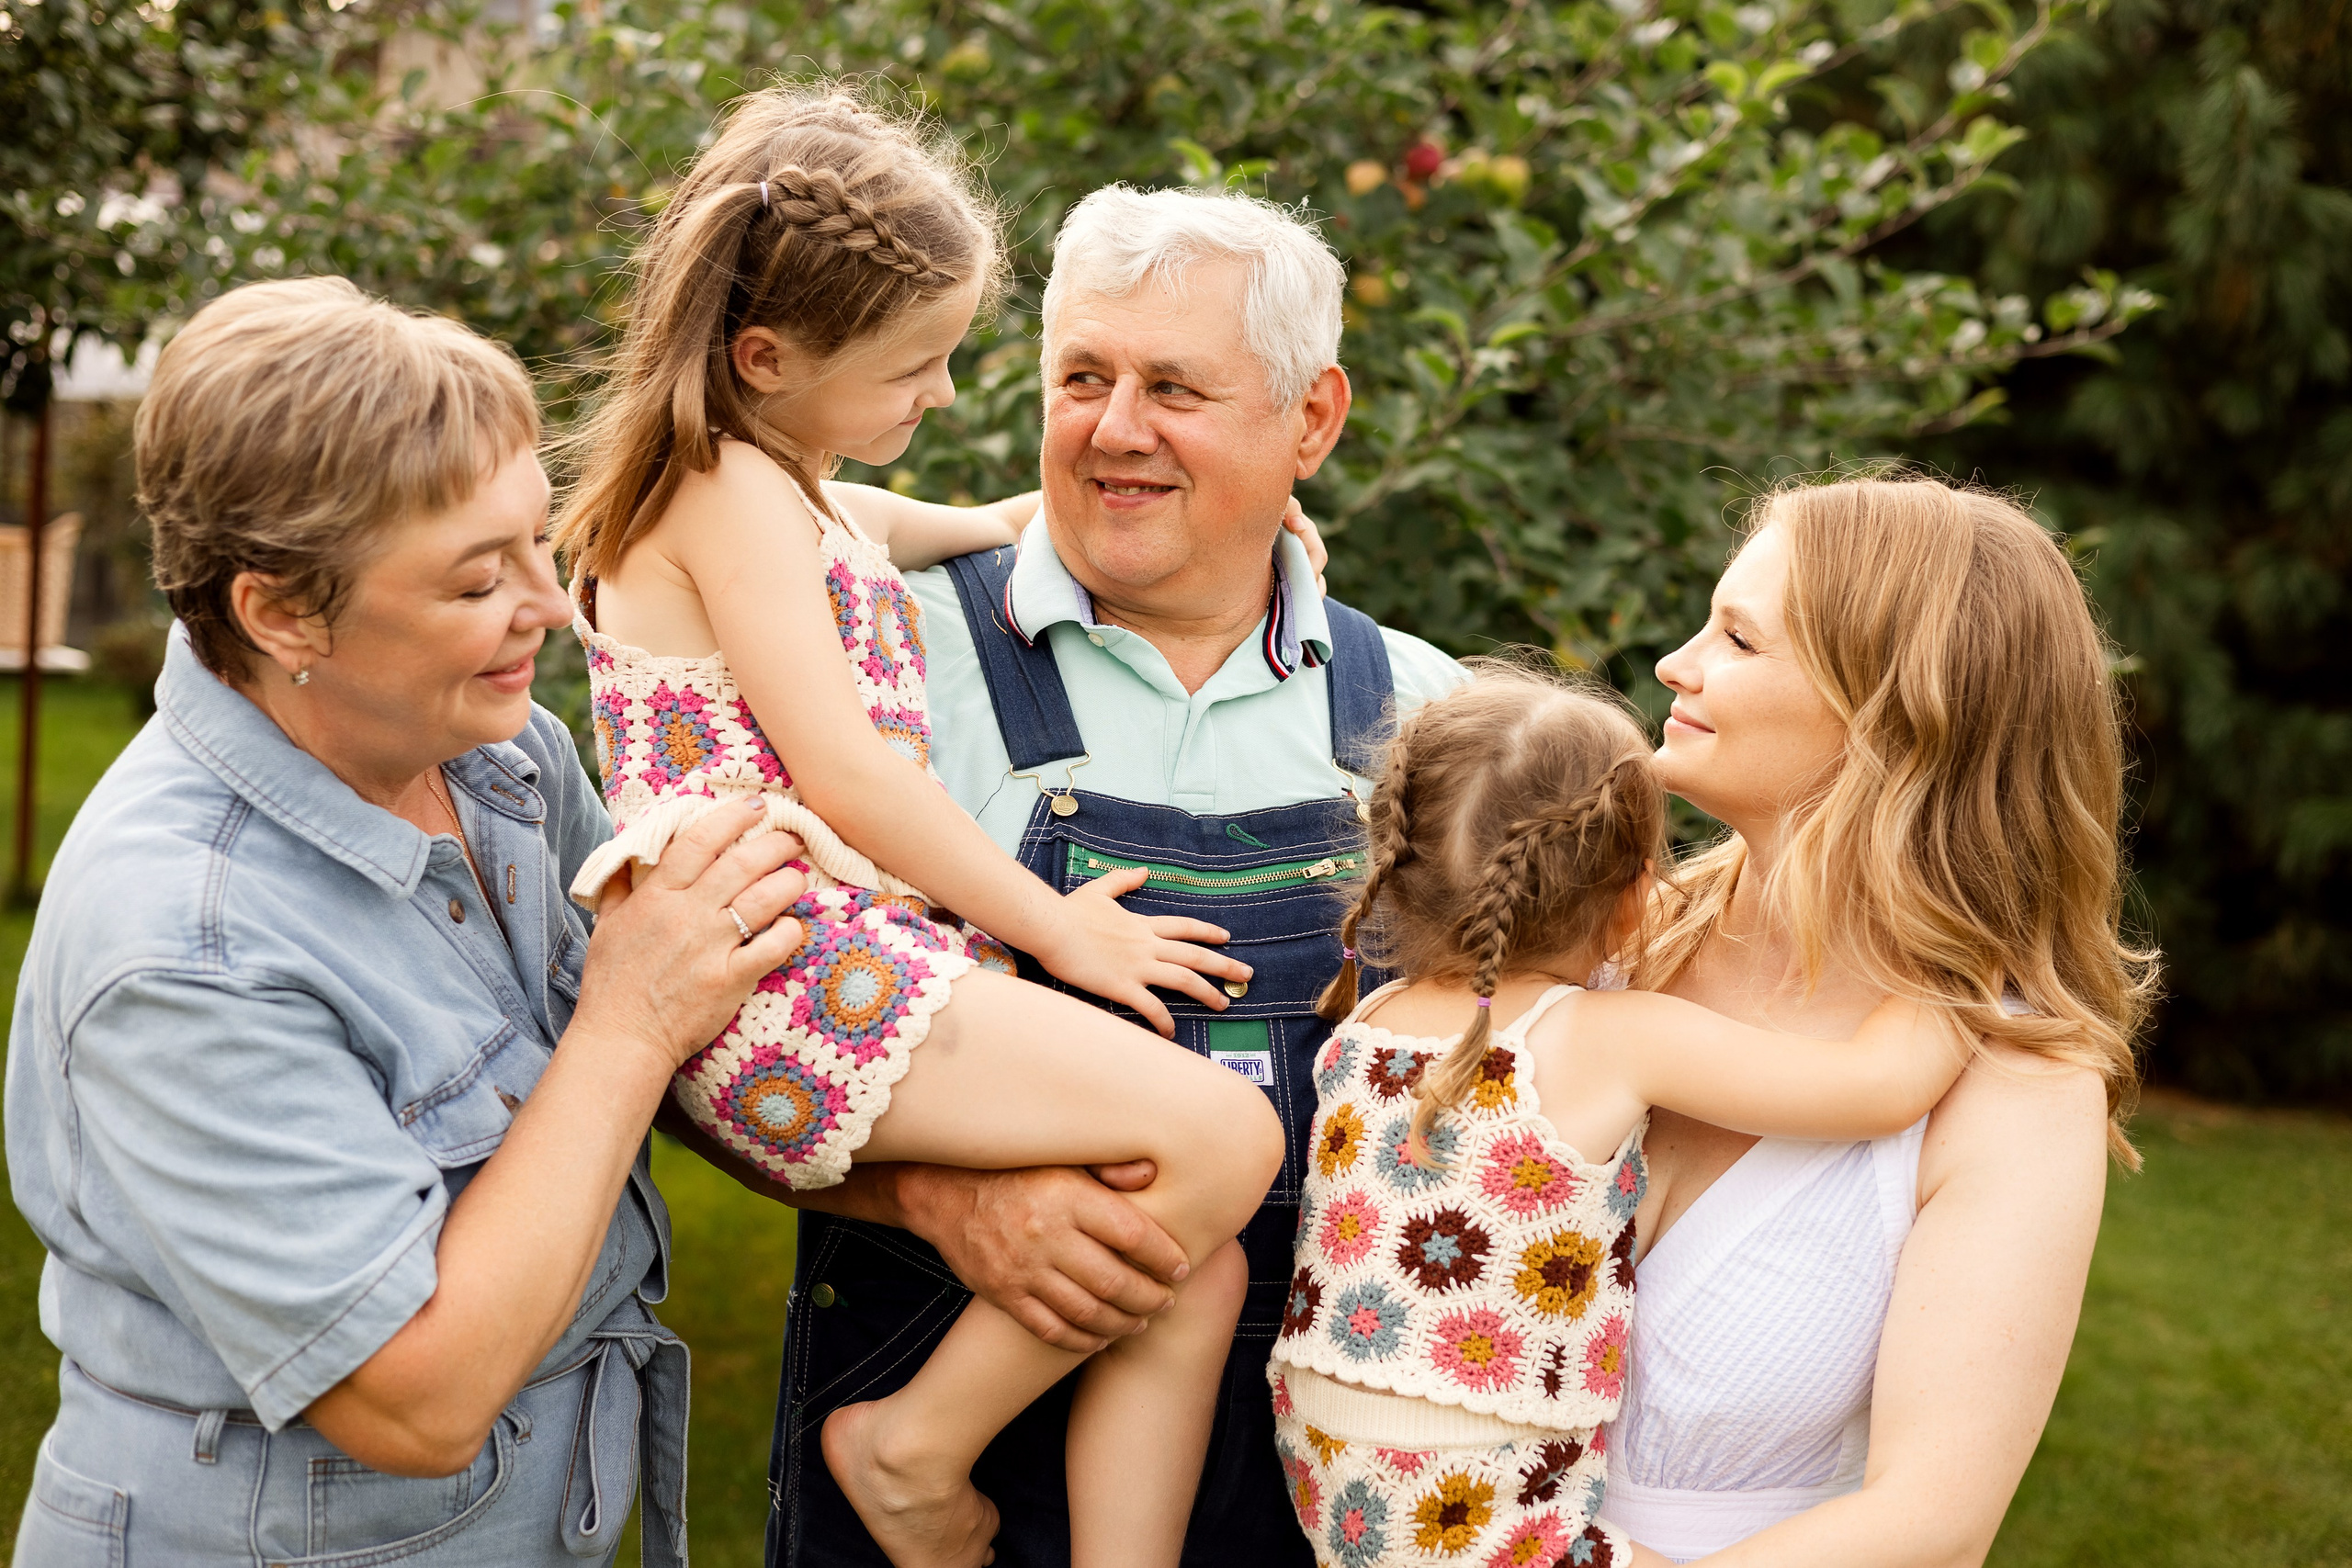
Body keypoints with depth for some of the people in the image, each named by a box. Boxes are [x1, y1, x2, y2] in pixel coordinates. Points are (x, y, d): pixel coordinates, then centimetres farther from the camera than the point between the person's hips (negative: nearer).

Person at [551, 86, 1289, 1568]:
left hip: (867, 966, 10)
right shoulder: (730, 491, -6)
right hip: (782, 963, -10)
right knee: (1223, 1134, -19)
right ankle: (921, 1440, -4)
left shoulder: (808, 499, 24)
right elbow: (846, 776, -13)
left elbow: (993, 531, 44)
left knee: (1196, 1279, 1)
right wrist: (1053, 925, -5)